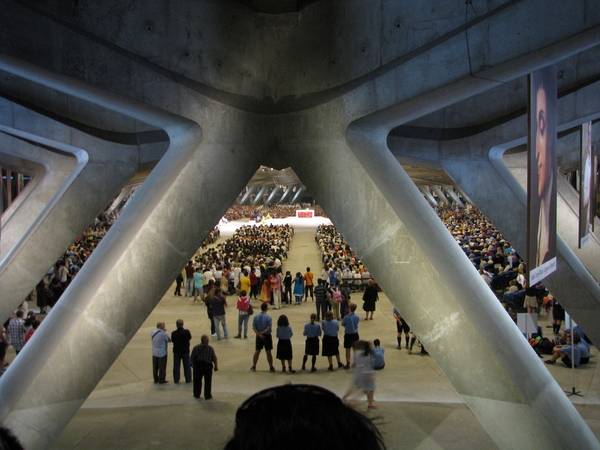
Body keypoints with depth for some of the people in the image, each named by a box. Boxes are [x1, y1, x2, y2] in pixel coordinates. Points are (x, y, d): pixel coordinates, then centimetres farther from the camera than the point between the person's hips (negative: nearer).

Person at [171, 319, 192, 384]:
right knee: (187, 366, 13)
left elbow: (172, 340, -1)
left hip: (176, 352, 1)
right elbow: (190, 338, 1)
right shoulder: (186, 332, -18)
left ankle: (176, 380, 20)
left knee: (176, 366, 14)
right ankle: (188, 379, 20)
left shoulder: (174, 333, -16)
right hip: (185, 351, -1)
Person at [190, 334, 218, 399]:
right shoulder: (210, 348, -9)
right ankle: (207, 395, 13)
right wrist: (216, 366, 8)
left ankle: (196, 394, 25)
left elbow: (192, 358, -1)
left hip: (197, 365, 1)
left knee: (197, 380, 15)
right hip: (207, 365, -1)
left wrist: (193, 365, 15)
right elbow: (214, 359, -4)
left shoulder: (195, 348, -6)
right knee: (208, 381, 8)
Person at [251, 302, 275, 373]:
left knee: (257, 352, 13)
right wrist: (262, 333, -11)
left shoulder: (256, 317, -4)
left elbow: (254, 327, -9)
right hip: (267, 336, -3)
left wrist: (259, 334, -12)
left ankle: (253, 367, 20)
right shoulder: (268, 317, -14)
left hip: (259, 336, 3)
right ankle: (271, 367, 13)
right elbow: (269, 328, -20)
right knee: (268, 352, 6)